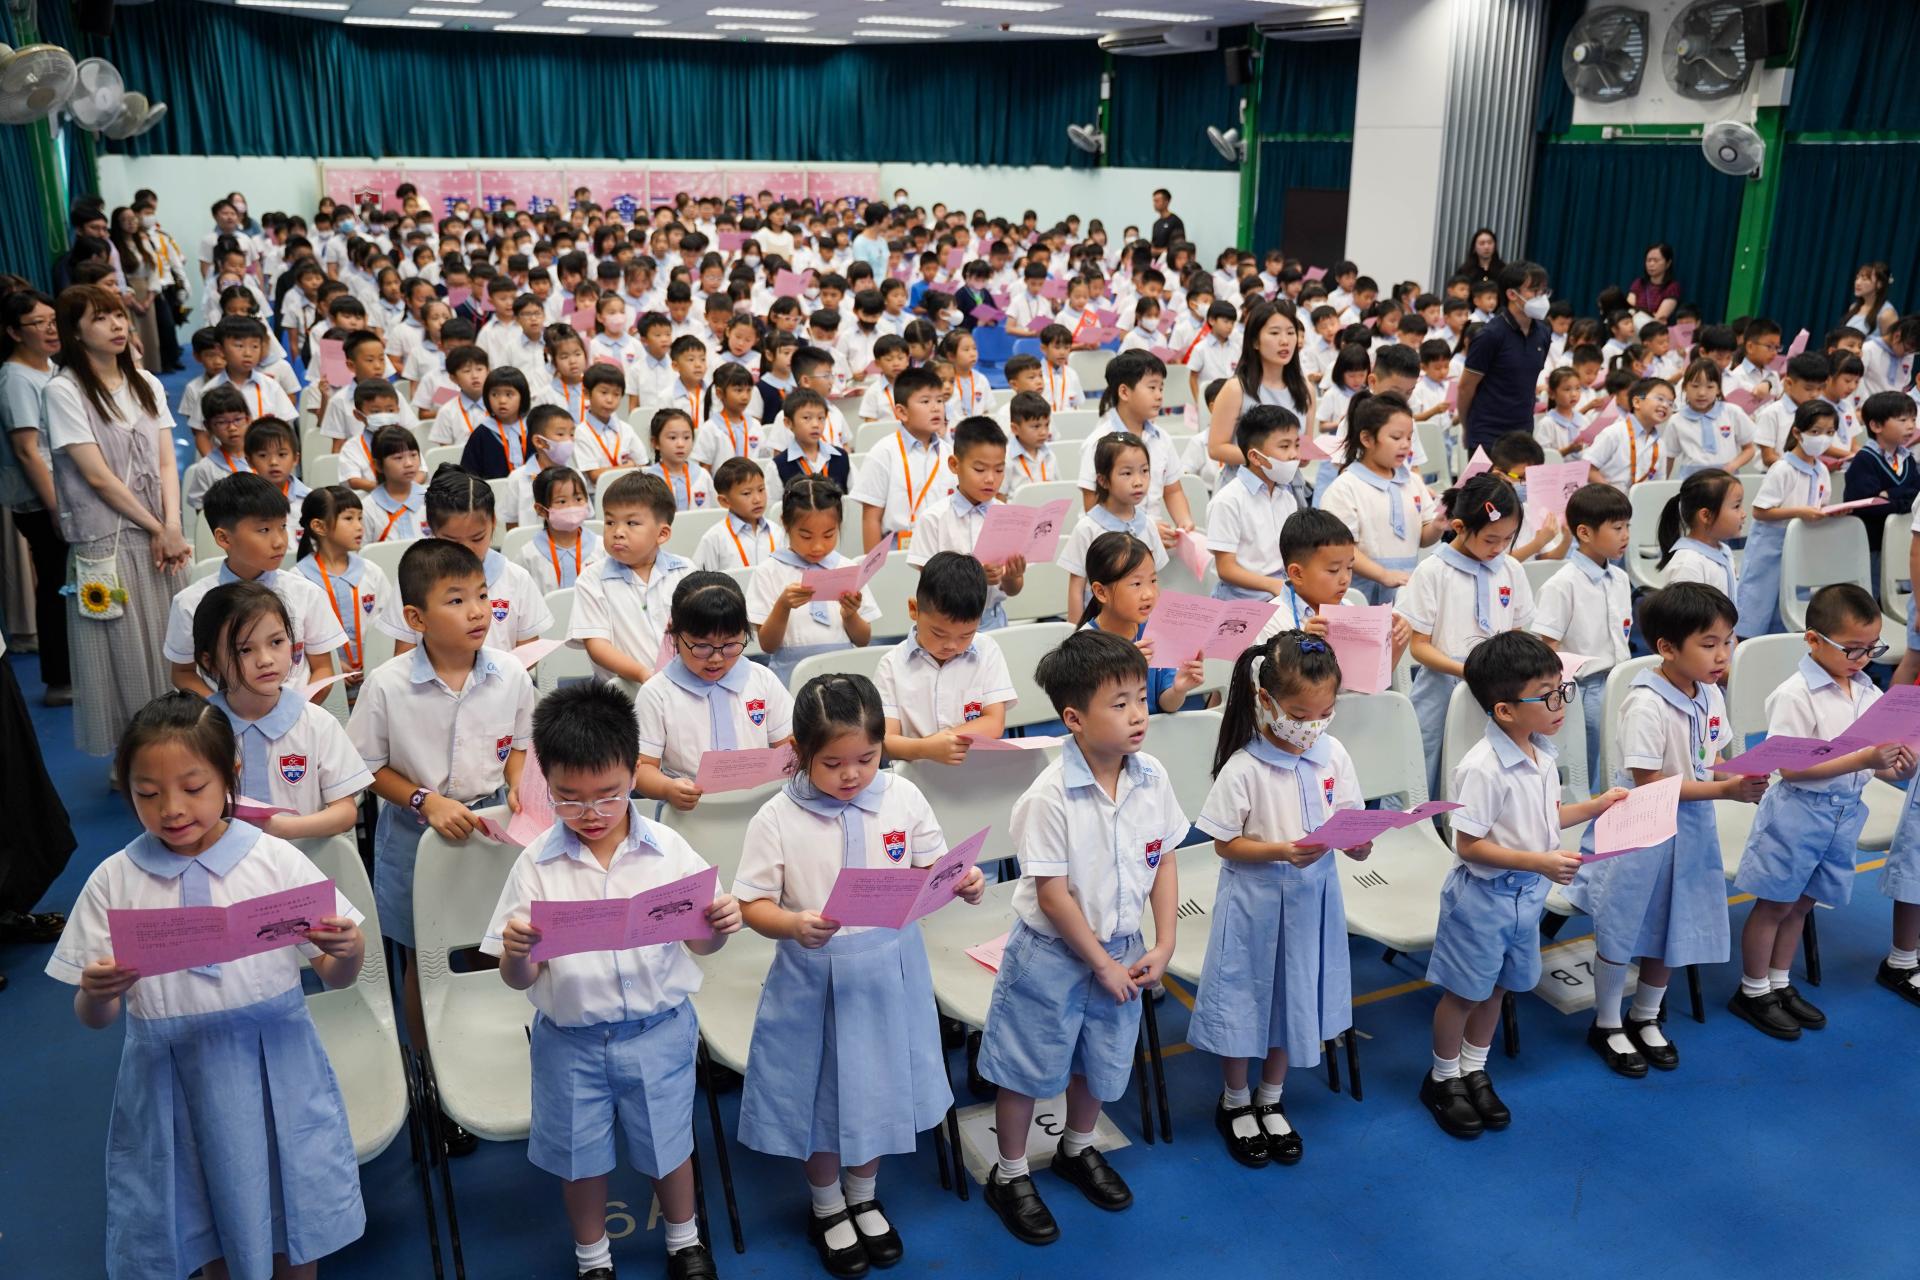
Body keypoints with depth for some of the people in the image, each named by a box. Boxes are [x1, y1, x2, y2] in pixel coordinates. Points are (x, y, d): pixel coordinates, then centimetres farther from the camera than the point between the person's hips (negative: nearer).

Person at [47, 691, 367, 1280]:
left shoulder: (276, 860, -7)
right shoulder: (114, 882, -4)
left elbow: (334, 976, -2)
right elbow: (93, 1018, 1)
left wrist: (348, 951, -24)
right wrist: (96, 992, -22)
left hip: (273, 1068, -1)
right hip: (171, 1073, 1)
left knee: (293, 1227, 13)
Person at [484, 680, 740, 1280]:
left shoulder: (669, 851, -11)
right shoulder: (537, 865, -12)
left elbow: (700, 942, -1)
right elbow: (519, 979, -10)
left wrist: (721, 924, -23)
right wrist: (517, 954, -32)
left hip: (660, 1032, 0)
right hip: (571, 1042, 0)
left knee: (668, 1144, 20)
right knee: (579, 1157, 19)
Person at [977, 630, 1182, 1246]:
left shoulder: (1152, 779, -9)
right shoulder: (1050, 796, -26)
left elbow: (1164, 863, 1)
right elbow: (1052, 895, -21)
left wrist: (1163, 945, -4)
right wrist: (1102, 964, -15)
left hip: (1120, 947, 6)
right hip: (1051, 953, -5)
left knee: (1101, 1059, 23)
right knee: (1029, 1067, 10)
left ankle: (1078, 1148, 49)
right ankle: (1009, 1175, 32)